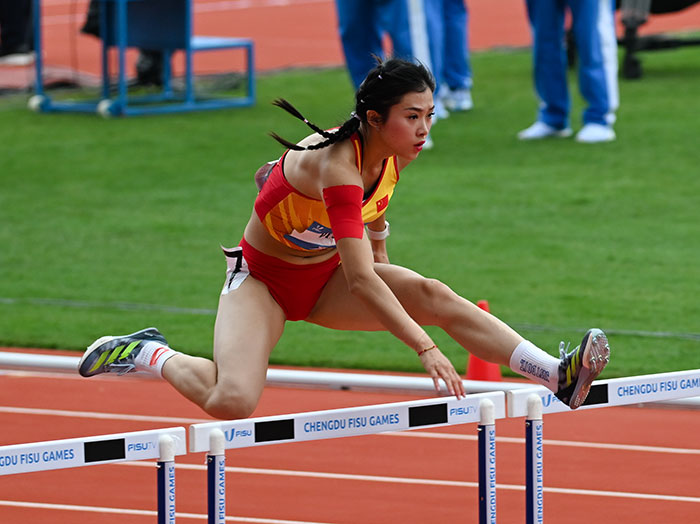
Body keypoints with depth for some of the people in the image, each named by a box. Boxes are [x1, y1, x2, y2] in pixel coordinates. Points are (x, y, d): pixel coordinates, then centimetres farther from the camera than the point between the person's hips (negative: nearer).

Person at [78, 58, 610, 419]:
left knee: (433, 295, -20)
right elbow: (360, 281, -42)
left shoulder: (392, 154, -11)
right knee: (231, 403, -26)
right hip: (264, 277, -6)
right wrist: (425, 349, -47)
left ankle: (560, 376, -30)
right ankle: (151, 354, 4)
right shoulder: (337, 166, -35)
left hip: (326, 275, 6)